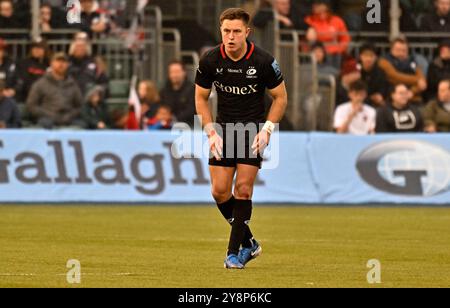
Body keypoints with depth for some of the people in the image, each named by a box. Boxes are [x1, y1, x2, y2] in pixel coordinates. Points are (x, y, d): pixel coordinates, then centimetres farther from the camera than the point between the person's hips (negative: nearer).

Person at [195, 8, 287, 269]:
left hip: (253, 129, -3)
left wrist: (267, 131, -11)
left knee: (243, 189, -11)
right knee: (220, 191, -5)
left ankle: (234, 252, -4)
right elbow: (201, 98, 5)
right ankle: (249, 243, 14)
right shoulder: (210, 61, -8)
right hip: (224, 128, 3)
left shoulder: (264, 61, -15)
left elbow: (281, 97, -2)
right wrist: (211, 132, -5)